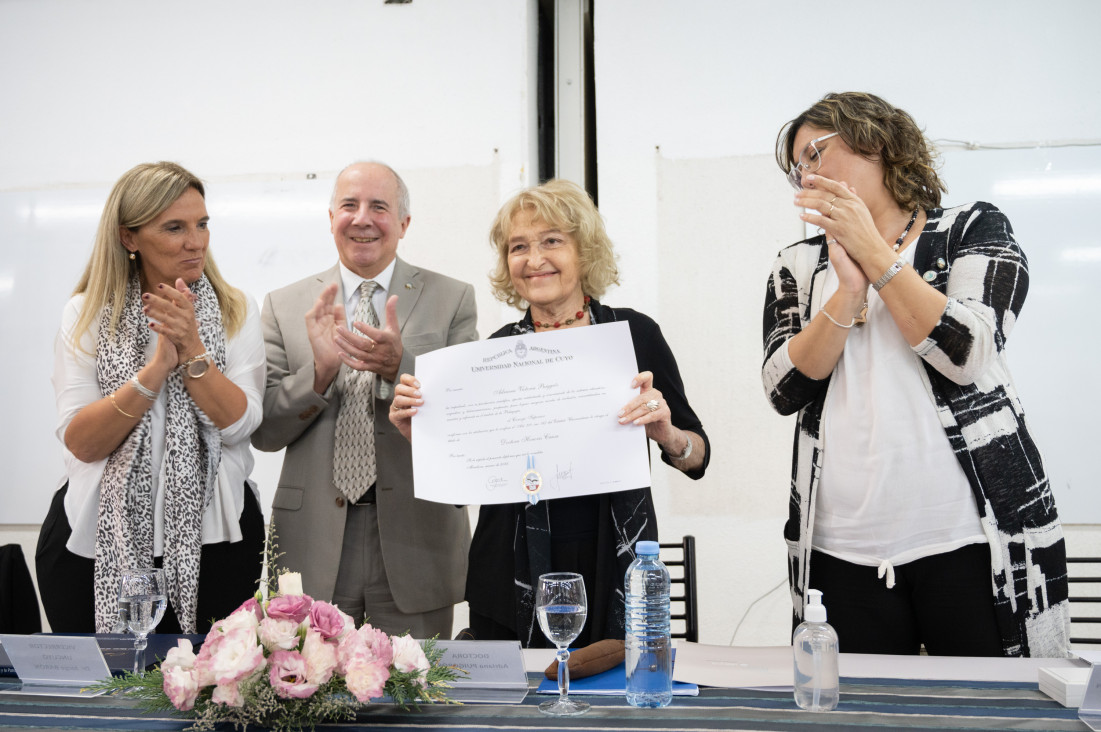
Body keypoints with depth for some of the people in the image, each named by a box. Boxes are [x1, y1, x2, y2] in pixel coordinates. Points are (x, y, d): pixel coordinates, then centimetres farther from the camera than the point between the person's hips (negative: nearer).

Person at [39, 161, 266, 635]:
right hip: (97, 546, 0)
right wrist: (160, 363, -19)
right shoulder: (85, 314, 1)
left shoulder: (236, 313, 3)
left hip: (212, 542, 0)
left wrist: (192, 348, -20)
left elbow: (238, 424, -8)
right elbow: (80, 443, -9)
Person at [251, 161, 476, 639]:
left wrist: (399, 366, -20)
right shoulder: (284, 306, 7)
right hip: (314, 542, 1)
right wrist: (320, 371, -15)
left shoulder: (452, 300, 3)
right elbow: (264, 431, 2)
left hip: (415, 542, -1)